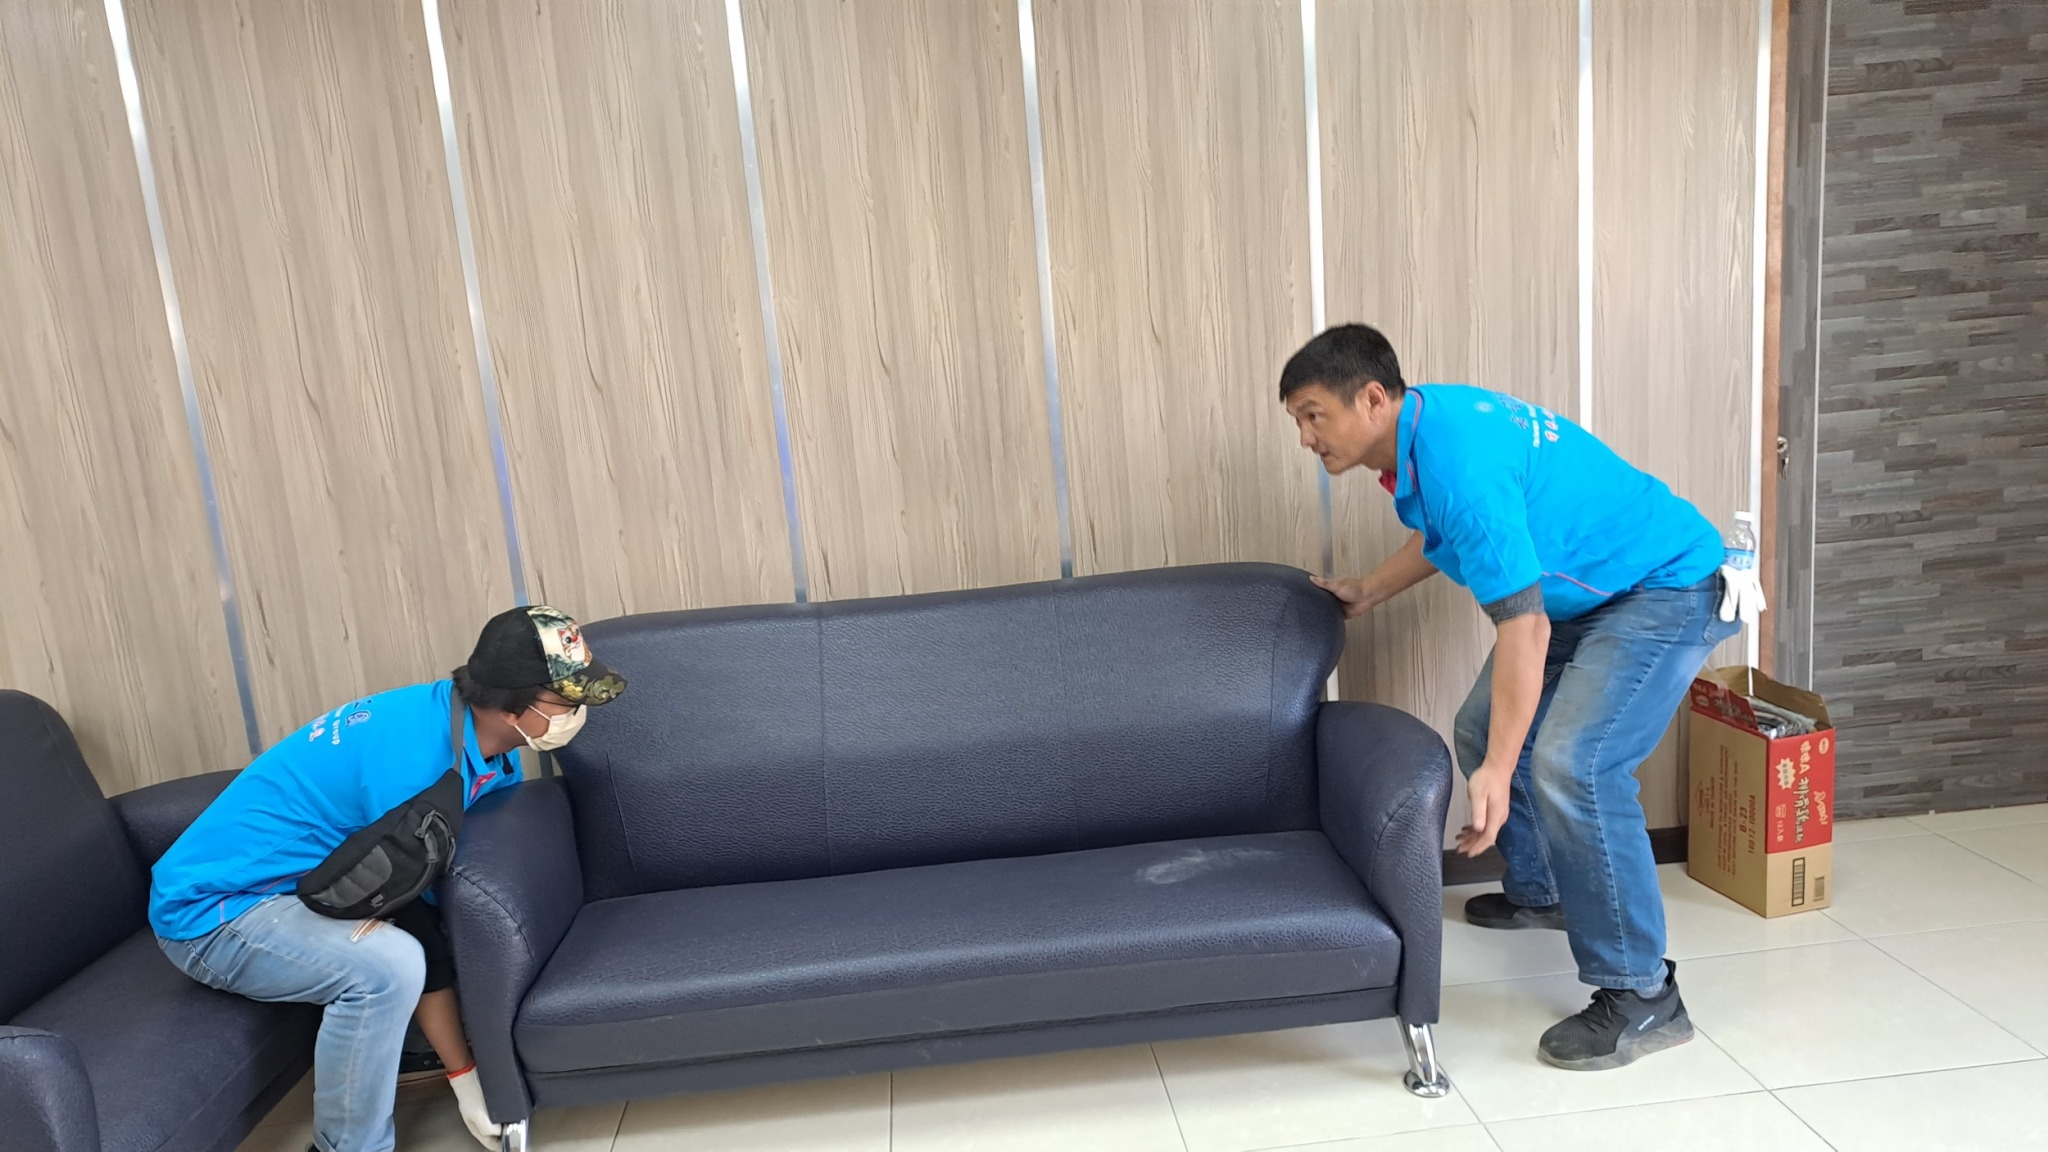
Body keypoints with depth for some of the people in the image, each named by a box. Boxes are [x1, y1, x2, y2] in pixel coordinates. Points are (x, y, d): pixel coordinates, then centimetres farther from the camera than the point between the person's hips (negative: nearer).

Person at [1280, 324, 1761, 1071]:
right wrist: (1368, 592, 20)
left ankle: (1643, 996, -10)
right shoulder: (1421, 424, -3)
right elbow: (1444, 531, 19)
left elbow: (1523, 626, -32)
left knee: (1572, 766, -23)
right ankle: (1539, 892, 35)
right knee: (1483, 731, 13)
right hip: (1592, 590, 10)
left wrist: (1497, 774, -29)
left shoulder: (1456, 461, -32)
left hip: (1670, 589, -10)